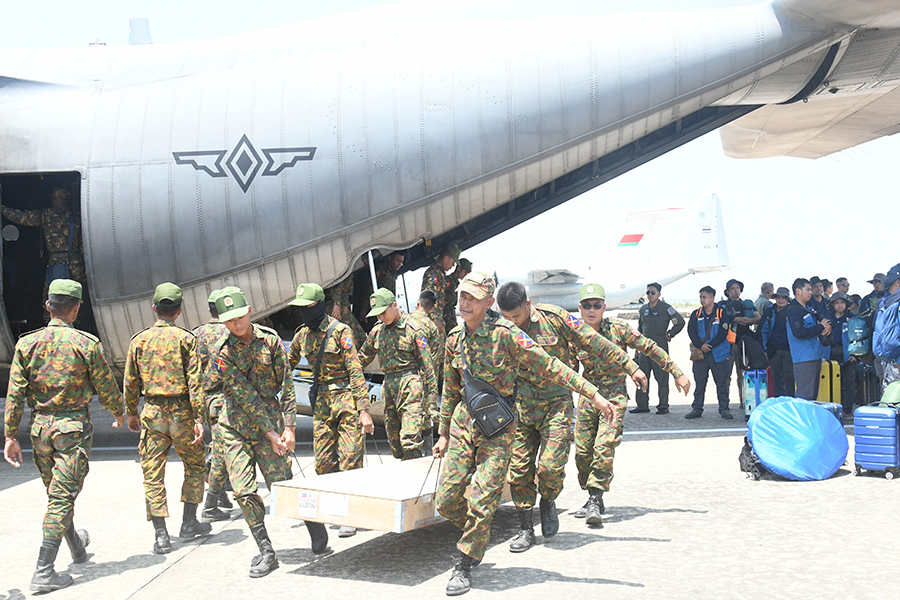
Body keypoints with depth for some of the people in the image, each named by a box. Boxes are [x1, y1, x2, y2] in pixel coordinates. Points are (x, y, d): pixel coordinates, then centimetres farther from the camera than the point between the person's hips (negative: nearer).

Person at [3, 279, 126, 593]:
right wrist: (119, 413, 16)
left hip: (39, 428, 5)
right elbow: (106, 387, -2)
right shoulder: (86, 343, -10)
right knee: (62, 498, -2)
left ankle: (77, 547, 41)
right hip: (74, 426, -5)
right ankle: (43, 573, -5)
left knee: (57, 493, 20)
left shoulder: (26, 343, 0)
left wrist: (10, 436, 4)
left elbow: (14, 394, -1)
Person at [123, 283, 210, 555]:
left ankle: (161, 535, 3)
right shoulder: (186, 339, -4)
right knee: (195, 466, 18)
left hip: (152, 413, 2)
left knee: (153, 474, 6)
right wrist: (199, 418, -9)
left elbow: (130, 382, 7)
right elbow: (195, 381, -10)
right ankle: (189, 523, 22)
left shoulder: (139, 340, 3)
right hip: (182, 411, -2)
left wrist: (131, 414, 20)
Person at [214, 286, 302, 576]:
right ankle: (266, 553, 7)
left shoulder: (270, 340, -5)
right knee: (244, 491, -5)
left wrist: (289, 426, -8)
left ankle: (313, 521, 25)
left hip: (270, 417, -1)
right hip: (235, 427, 1)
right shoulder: (223, 353, -9)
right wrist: (271, 434, -15)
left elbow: (286, 386, -2)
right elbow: (246, 397, -13)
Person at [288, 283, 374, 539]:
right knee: (323, 462, 6)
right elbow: (287, 365, 21)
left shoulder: (340, 331, -12)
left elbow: (356, 372, -15)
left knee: (349, 460, -5)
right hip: (322, 402, 6)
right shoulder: (303, 335, 8)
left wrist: (364, 410, -20)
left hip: (346, 398, -6)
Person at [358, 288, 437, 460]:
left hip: (411, 385, -6)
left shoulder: (413, 330, -5)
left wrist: (432, 399, -7)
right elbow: (363, 359, 22)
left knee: (409, 439, -14)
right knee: (393, 440, 8)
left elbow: (428, 365, -5)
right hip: (389, 386, 6)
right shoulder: (377, 331, 11)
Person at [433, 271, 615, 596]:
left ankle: (464, 566, 13)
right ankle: (476, 534, 34)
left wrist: (593, 394, -22)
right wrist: (444, 434, 18)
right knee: (446, 501, 3)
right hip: (463, 420, 5)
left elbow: (550, 367, -16)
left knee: (481, 503, -7)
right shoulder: (455, 338, 4)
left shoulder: (504, 333, -14)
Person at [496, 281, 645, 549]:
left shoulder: (552, 317, -10)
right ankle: (526, 530, 18)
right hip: (522, 407, 3)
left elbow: (594, 342, -6)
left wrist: (631, 367, -5)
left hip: (556, 403, -3)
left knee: (551, 465, -14)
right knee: (519, 469, 2)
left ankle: (548, 503, 19)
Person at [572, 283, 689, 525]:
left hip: (615, 396, -3)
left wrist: (677, 373, -2)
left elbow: (651, 349, -1)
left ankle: (595, 500, -15)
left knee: (604, 447, -20)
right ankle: (594, 500, 20)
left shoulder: (618, 328, -8)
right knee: (582, 451, 2)